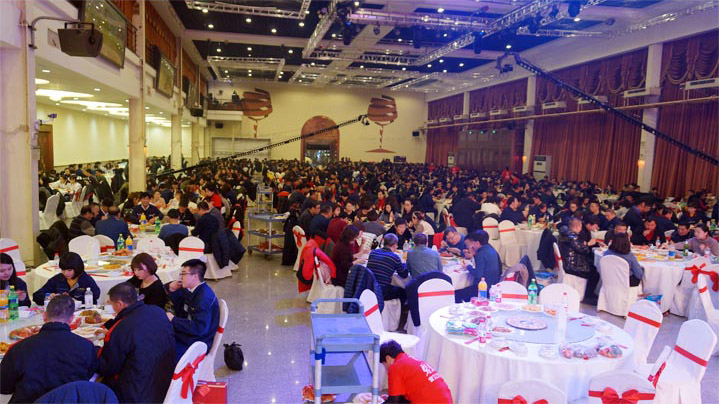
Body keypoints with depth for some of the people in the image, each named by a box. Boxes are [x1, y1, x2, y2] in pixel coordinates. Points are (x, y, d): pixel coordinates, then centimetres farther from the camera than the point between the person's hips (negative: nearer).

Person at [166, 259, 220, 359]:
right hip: (186, 335, 9)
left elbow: (199, 328, -29)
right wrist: (173, 291, -1)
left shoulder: (204, 297, -24)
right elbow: (181, 310, 18)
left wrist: (173, 320, -21)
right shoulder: (190, 290, 4)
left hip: (196, 344, -9)